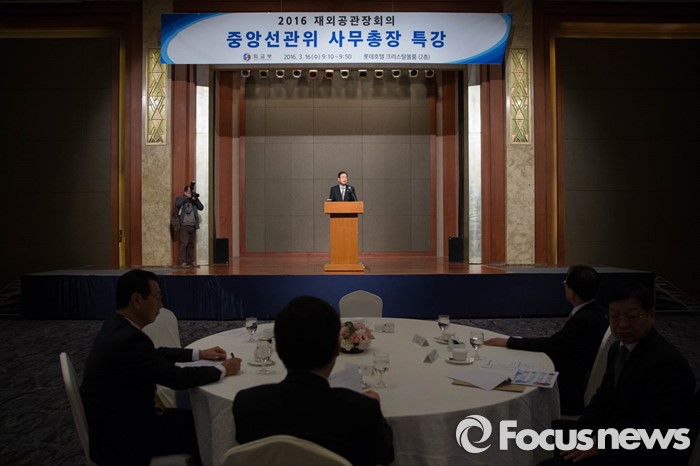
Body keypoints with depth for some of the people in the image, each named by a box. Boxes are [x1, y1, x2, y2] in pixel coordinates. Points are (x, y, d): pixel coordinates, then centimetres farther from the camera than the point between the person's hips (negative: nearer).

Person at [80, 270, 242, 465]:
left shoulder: (116, 327, 0)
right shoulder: (129, 339, -29)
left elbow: (155, 354, 14)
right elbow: (176, 378, -23)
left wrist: (200, 353, 11)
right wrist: (222, 370, -9)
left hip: (114, 420, 8)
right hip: (120, 438, -8)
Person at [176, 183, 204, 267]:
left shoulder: (194, 200, 16)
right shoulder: (180, 198, 6)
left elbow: (201, 207, 5)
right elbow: (177, 204, -16)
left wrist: (196, 199, -5)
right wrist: (186, 197, -12)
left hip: (193, 226, 4)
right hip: (184, 225, -4)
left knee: (191, 244, 6)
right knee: (184, 244, -9)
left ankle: (190, 261, 12)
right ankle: (182, 262, -8)